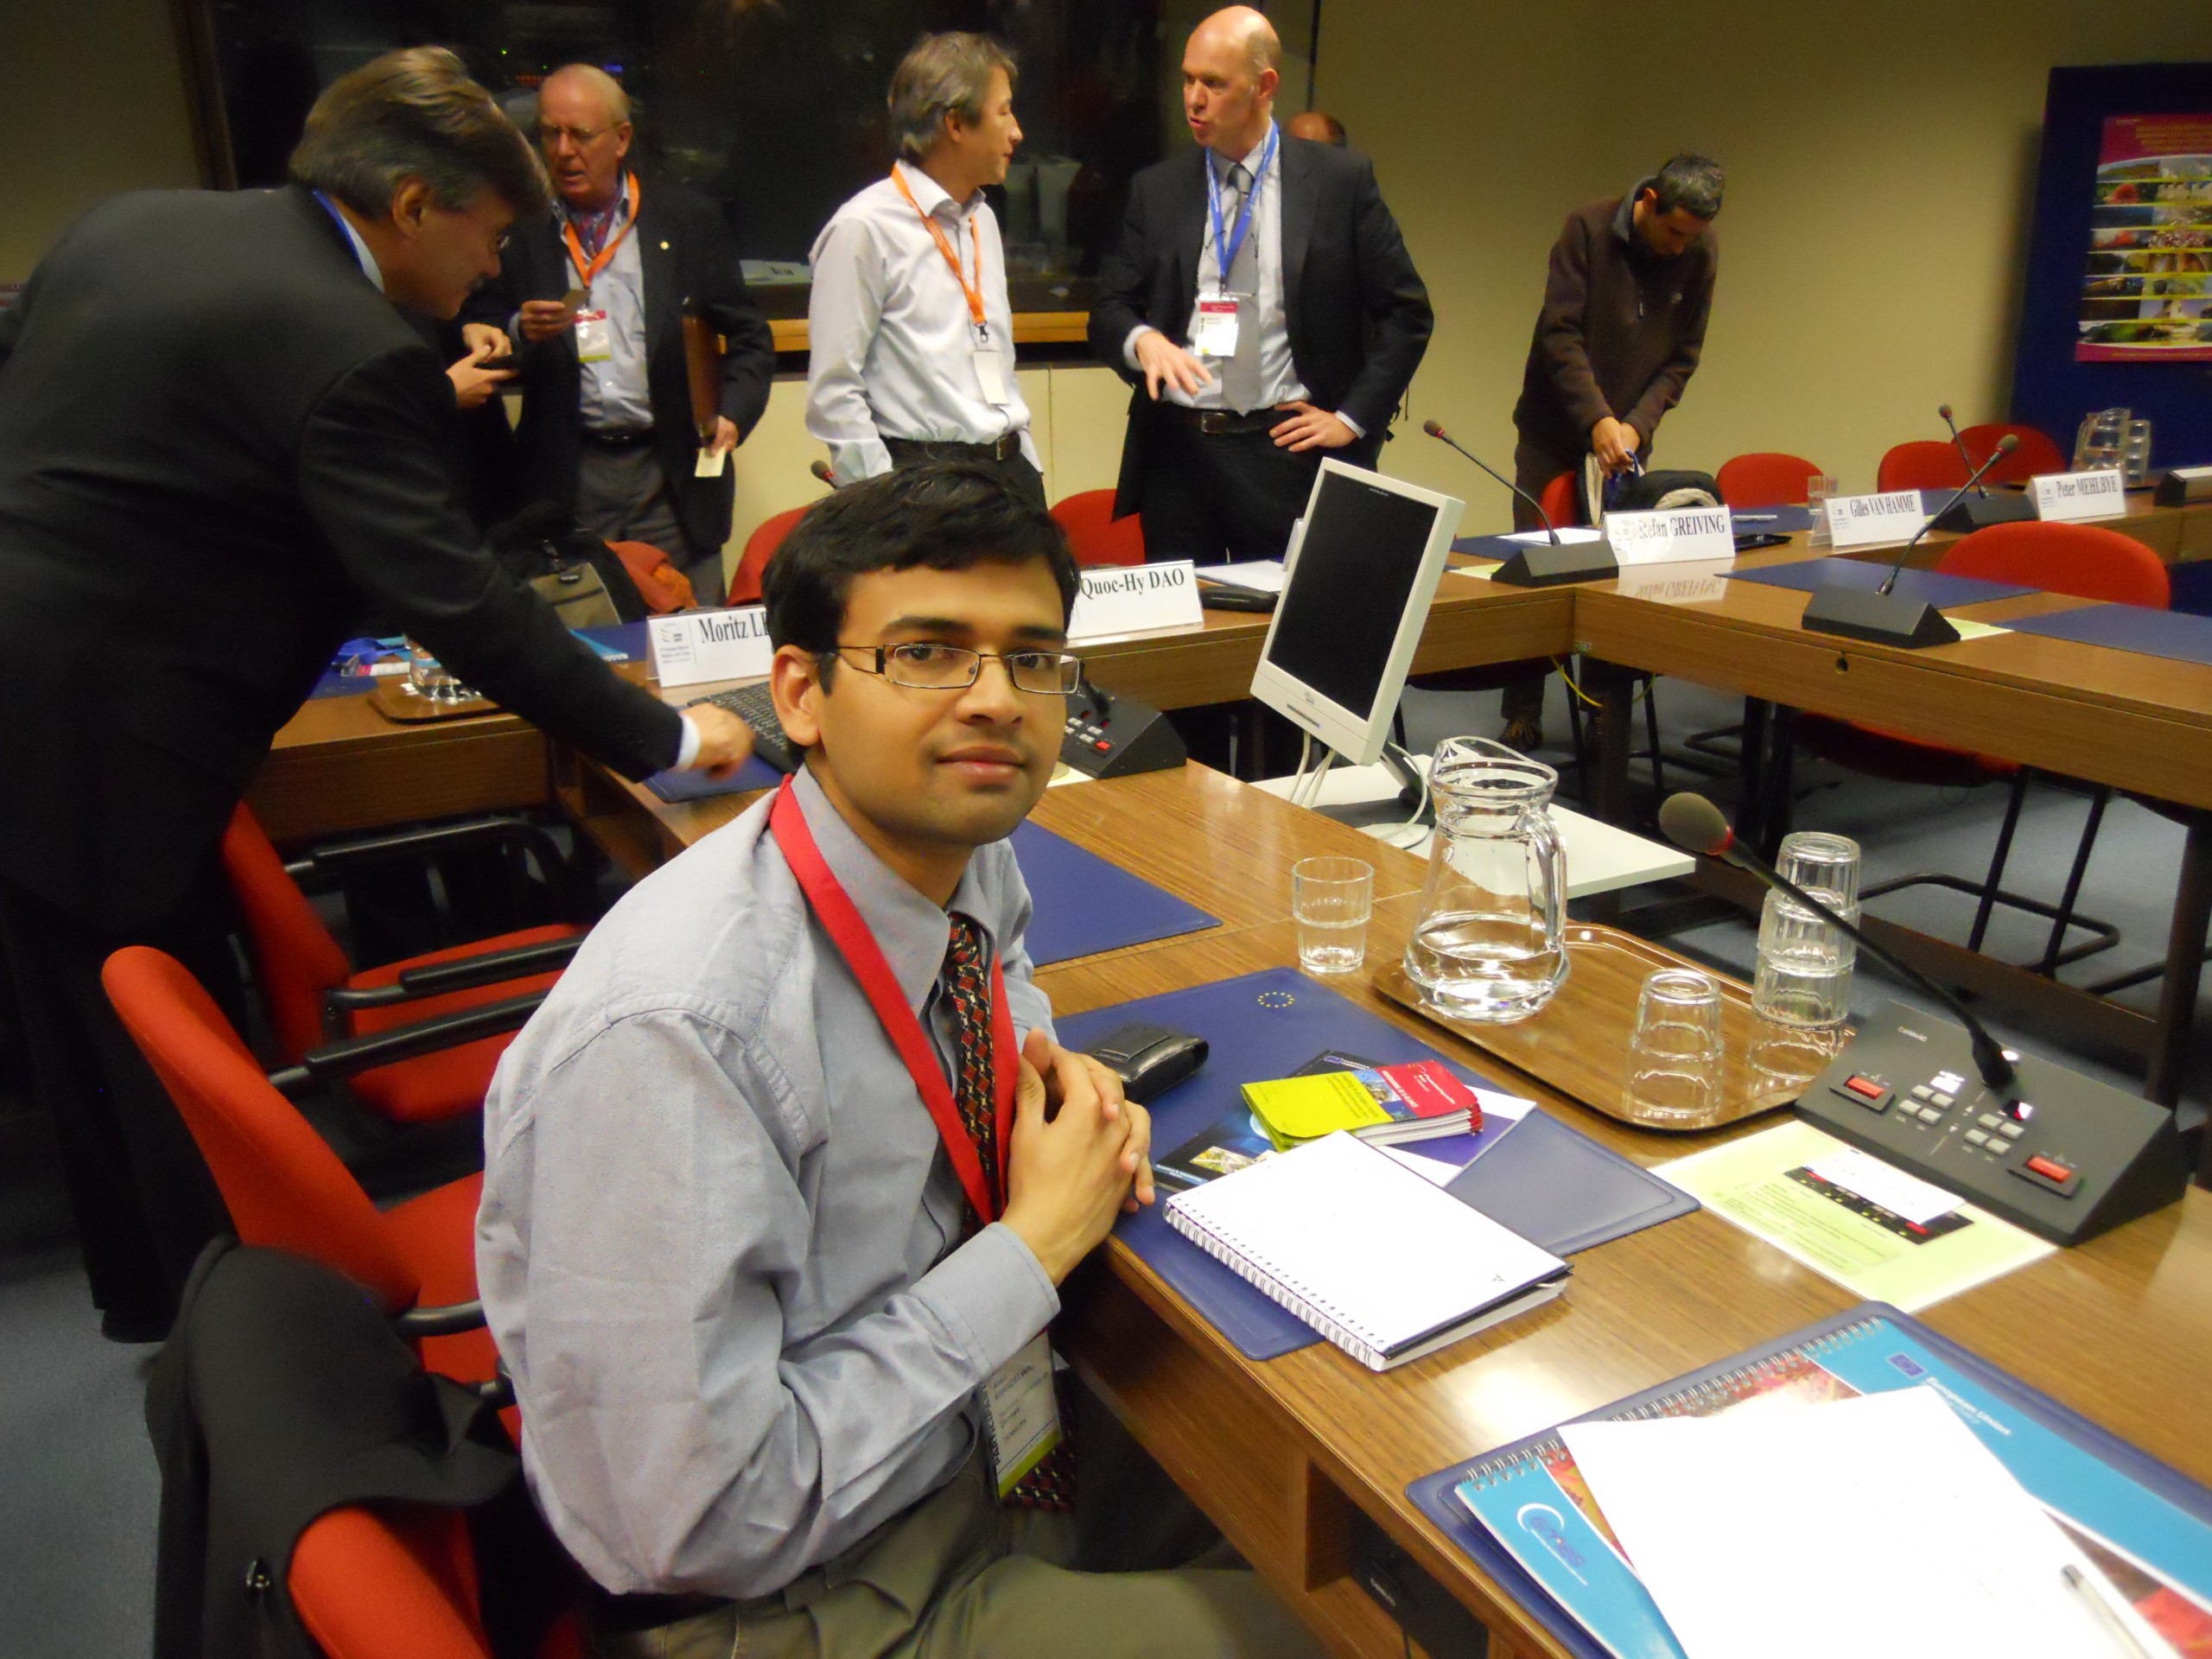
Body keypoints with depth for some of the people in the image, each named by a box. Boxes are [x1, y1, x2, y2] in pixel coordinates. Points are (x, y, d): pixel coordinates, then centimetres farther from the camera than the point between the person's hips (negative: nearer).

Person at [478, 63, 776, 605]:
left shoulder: (690, 220, 6)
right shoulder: (519, 228, 6)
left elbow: (749, 337, 8)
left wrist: (733, 414, -8)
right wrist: (521, 332, -14)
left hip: (673, 479, 0)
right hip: (565, 479, 0)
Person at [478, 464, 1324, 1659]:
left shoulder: (973, 866, -8)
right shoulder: (665, 1034, -31)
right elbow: (712, 1524, -26)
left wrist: (1060, 1085, -5)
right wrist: (1036, 1245, -21)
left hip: (992, 1427, 7)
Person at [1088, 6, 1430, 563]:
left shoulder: (1341, 180, 3)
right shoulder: (1155, 190, 10)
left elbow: (1406, 312, 5)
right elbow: (1109, 312, 9)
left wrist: (1351, 418, -3)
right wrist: (1142, 340, -14)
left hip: (1288, 454, -2)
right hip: (1176, 452, 2)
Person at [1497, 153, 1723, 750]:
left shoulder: (1701, 255, -3)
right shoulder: (1589, 227, -13)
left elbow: (1683, 357, 0)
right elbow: (1560, 332, -17)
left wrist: (1637, 424, -14)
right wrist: (1596, 419, -24)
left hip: (1628, 432, 3)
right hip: (1554, 428, -2)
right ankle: (1523, 714, 7)